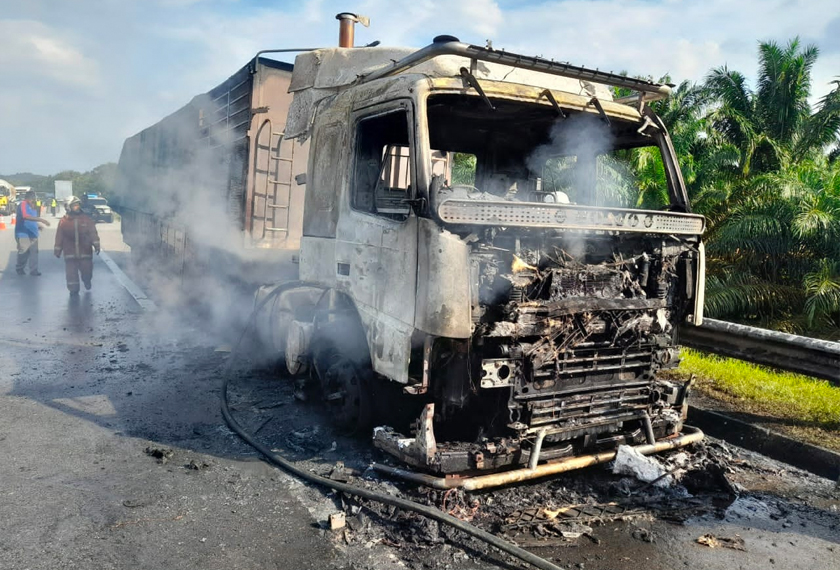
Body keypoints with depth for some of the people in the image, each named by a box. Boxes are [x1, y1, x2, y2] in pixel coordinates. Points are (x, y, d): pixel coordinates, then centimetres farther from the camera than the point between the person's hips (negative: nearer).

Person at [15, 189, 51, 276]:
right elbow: (26, 216, -29)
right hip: (23, 234, -8)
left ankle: (33, 270, 7)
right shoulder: (23, 205, -13)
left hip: (33, 234, 8)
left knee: (34, 252, 4)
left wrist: (38, 226, 11)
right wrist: (41, 220, -33)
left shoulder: (32, 207, 15)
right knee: (23, 253, -1)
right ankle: (19, 268, 18)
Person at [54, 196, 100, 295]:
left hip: (85, 252, 0)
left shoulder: (87, 219, -1)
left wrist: (96, 245, -10)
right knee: (71, 272, 2)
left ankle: (87, 281, 39)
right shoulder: (63, 221, -1)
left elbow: (93, 233, -1)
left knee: (87, 270, 8)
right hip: (70, 253, 0)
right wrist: (57, 250, 6)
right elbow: (59, 237, 4)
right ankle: (73, 290, 12)